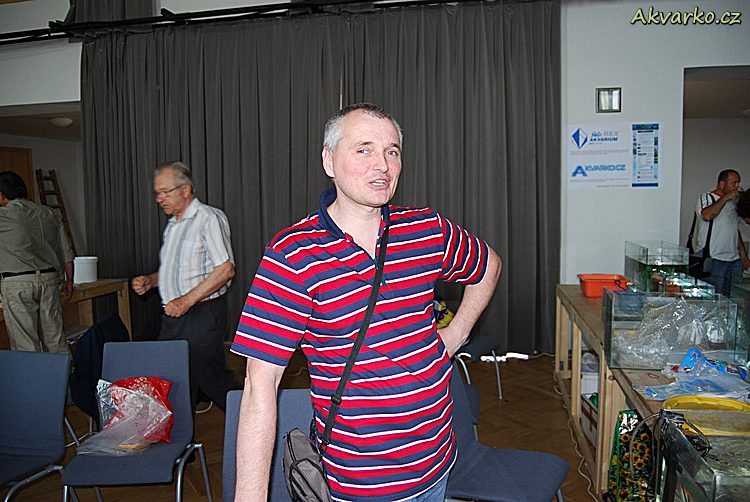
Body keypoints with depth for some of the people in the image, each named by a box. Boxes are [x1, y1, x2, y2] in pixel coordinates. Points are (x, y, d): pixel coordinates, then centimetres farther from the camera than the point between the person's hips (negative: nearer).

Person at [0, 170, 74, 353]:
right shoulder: (50, 214, 9)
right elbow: (66, 252, 11)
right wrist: (69, 281, 19)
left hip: (17, 284, -5)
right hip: (49, 278, 5)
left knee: (25, 345, 1)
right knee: (55, 339, 10)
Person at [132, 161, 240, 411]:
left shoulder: (210, 218, -10)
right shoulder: (172, 224, 18)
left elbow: (225, 269, -18)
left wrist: (187, 300, -20)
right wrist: (150, 281, 7)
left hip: (202, 314, -8)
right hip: (173, 316, 8)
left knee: (211, 378, -1)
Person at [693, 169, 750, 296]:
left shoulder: (733, 201, 18)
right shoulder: (706, 198, -5)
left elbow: (735, 229, 24)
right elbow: (707, 215, -29)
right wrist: (725, 198, -20)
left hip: (733, 260, 7)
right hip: (714, 260, -7)